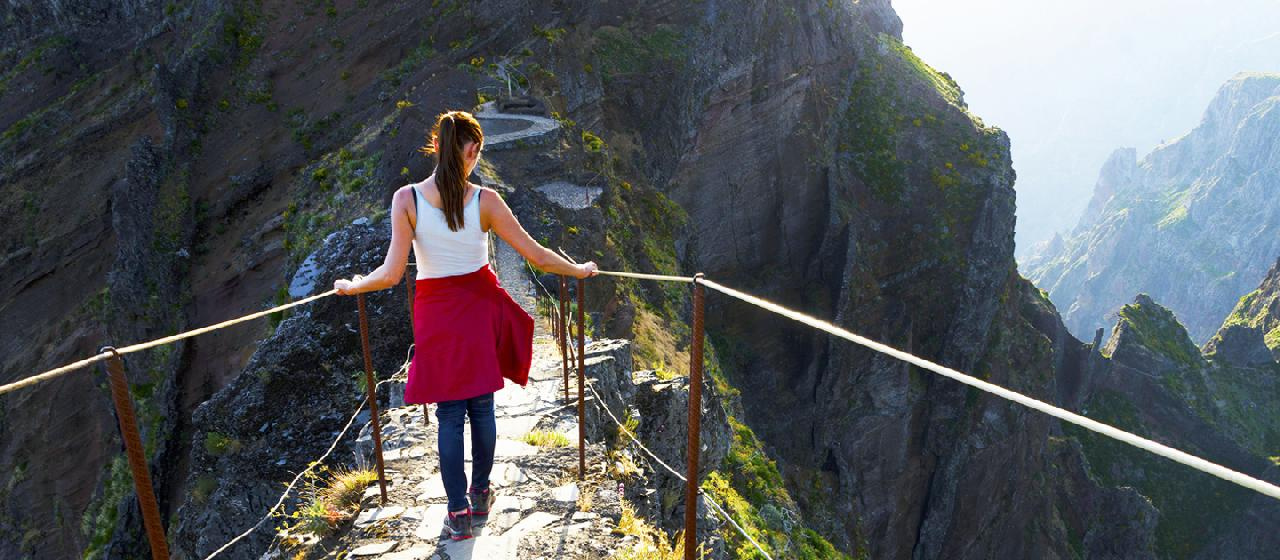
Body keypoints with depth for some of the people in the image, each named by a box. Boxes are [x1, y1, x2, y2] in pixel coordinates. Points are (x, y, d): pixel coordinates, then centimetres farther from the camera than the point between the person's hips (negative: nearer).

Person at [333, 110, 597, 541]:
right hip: (480, 307, 1)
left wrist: (350, 286, 3)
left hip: (437, 314, 0)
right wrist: (579, 270, 8)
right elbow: (536, 255, -8)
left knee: (449, 416, 9)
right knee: (482, 408, 16)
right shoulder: (485, 201, -12)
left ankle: (459, 514, 16)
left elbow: (391, 274, -16)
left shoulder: (406, 199, -13)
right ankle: (480, 493, 32)